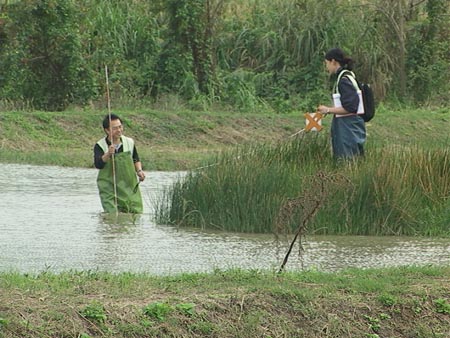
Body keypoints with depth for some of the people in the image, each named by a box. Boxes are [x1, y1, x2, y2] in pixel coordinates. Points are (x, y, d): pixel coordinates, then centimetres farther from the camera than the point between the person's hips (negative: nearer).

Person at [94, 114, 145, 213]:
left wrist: (139, 170, 2)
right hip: (109, 189, -3)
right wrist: (108, 154, -39)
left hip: (130, 188, 3)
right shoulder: (100, 146, -7)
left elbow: (136, 160, 21)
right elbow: (98, 164, -23)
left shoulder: (129, 142, 4)